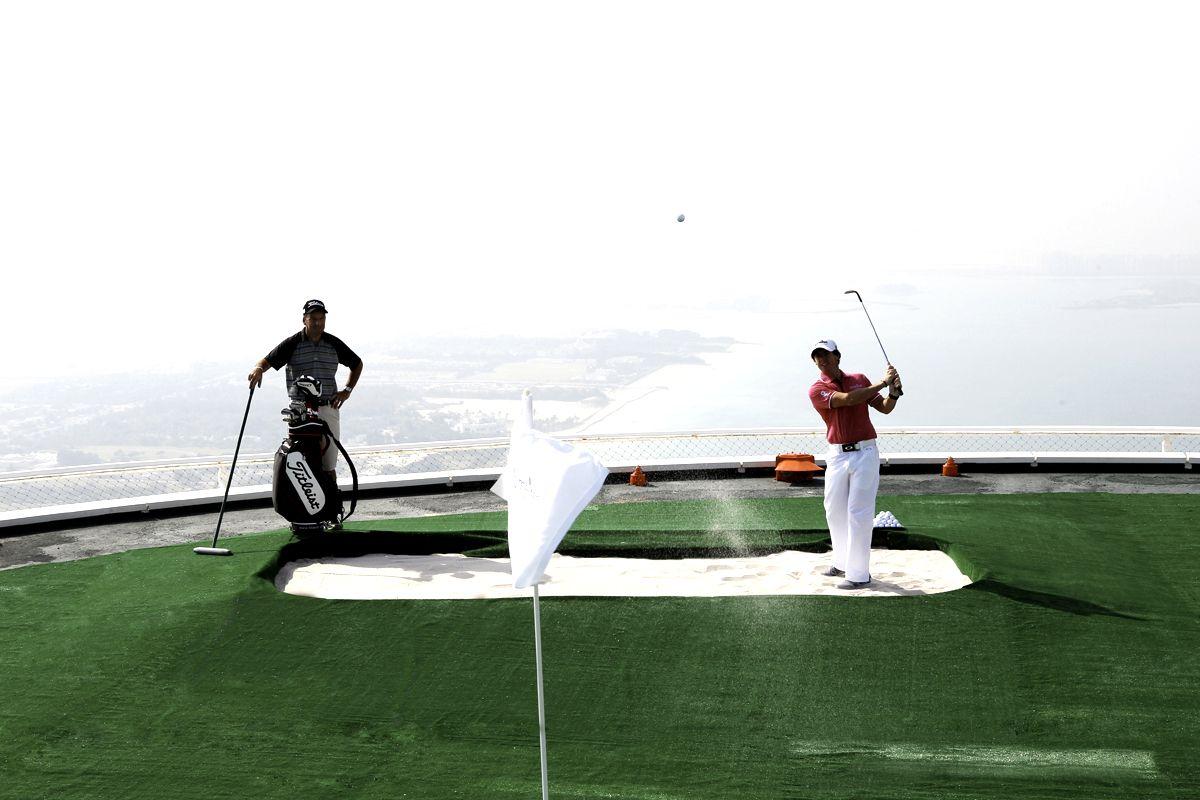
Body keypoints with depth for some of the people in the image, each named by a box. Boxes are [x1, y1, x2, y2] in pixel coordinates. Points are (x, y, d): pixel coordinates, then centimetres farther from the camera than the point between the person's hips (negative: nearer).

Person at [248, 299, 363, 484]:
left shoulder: (333, 343, 9)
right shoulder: (292, 343, 2)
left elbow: (357, 364, 22)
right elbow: (268, 360, -2)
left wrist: (347, 390, 12)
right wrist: (258, 368, -25)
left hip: (328, 408, 2)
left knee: (329, 468, 2)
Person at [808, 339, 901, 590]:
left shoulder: (860, 379, 7)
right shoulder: (817, 390, -4)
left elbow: (884, 408, 8)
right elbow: (847, 399, -20)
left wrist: (894, 391, -13)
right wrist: (882, 382, -18)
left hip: (864, 453, -1)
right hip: (837, 455, 1)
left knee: (859, 513, -5)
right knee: (834, 511, 12)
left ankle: (859, 574, -2)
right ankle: (843, 562, 30)